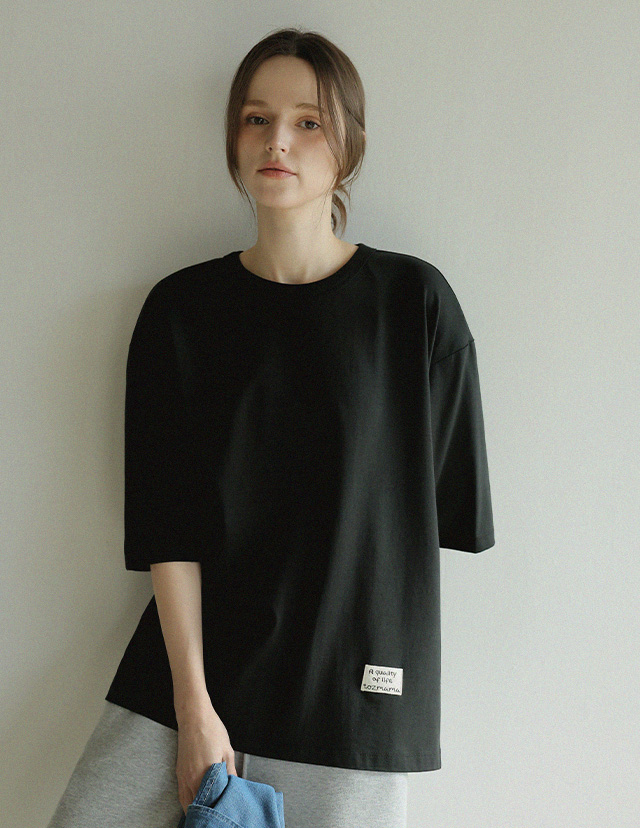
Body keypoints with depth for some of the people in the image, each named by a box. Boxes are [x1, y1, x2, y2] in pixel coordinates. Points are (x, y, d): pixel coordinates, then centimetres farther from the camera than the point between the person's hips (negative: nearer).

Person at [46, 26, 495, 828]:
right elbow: (166, 523, -3)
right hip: (182, 679, 2)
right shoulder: (181, 309, 1)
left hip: (349, 695, -1)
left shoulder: (415, 302, -3)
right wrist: (193, 703, -9)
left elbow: (448, 507, 2)